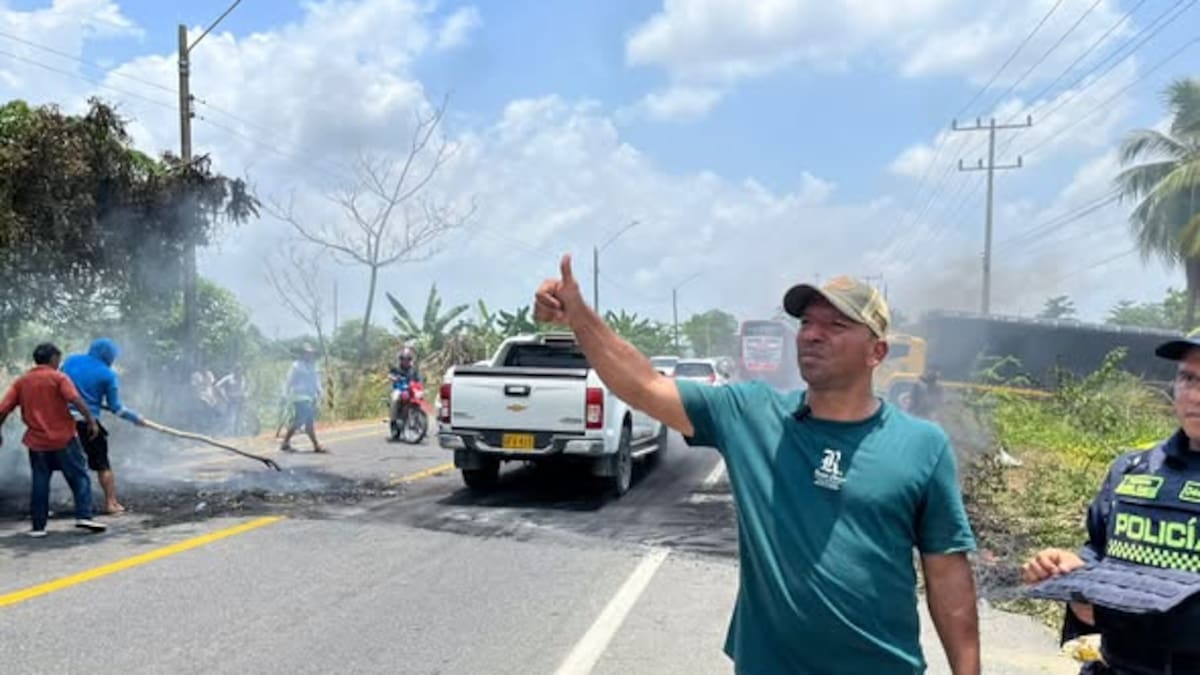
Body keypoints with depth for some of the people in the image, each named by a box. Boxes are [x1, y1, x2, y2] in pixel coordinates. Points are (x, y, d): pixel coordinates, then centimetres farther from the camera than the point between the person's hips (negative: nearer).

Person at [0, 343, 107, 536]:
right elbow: (76, 400, -19)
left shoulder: (21, 382, 9)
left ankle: (38, 526, 11)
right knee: (79, 478, 2)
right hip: (63, 439, -4)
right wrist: (91, 421, -16)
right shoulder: (58, 378, -4)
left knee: (40, 484, 10)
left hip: (36, 442, 4)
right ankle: (84, 516, -7)